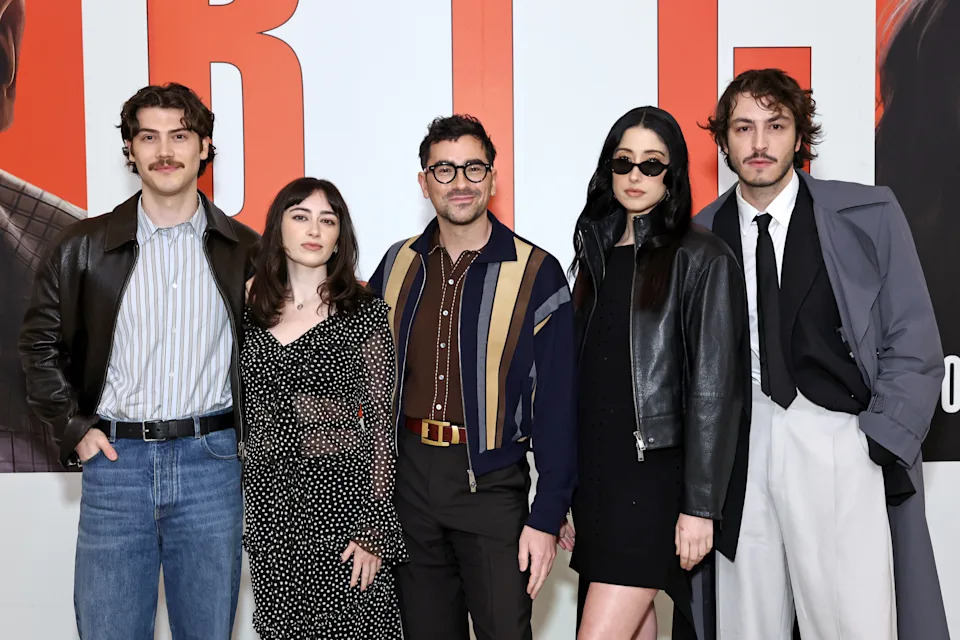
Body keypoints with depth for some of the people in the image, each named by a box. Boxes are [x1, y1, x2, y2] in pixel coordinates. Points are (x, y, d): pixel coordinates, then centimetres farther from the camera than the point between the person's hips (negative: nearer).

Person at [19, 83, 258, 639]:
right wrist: (75, 428, 2)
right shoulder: (85, 247, 3)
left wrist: (246, 433, 3)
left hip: (211, 464, 0)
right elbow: (41, 345, 10)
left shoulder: (244, 251, 4)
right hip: (116, 460, 0)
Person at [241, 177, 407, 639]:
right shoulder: (253, 312, 8)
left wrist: (375, 530, -10)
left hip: (341, 494, -4)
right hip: (269, 501, 4)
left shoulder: (364, 312, -4)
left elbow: (382, 421, -5)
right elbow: (245, 415, 13)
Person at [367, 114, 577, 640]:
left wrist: (546, 518, -11)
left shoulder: (535, 273, -7)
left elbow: (556, 404, -8)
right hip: (406, 476, 4)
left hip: (491, 479, -3)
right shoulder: (398, 265, 5)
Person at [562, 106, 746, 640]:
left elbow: (715, 387, -9)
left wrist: (700, 507, -14)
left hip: (656, 477, -6)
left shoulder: (702, 259, -5)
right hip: (596, 475, 6)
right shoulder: (596, 254, 14)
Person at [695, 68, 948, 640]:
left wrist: (877, 449, -5)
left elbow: (914, 346, 3)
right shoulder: (700, 234, 9)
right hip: (737, 450, 2)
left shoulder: (869, 215, 2)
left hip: (837, 445, -2)